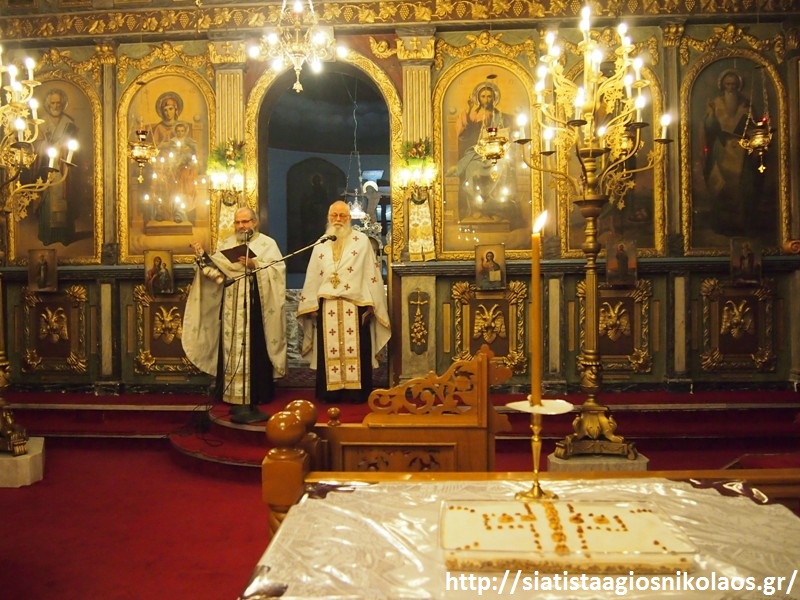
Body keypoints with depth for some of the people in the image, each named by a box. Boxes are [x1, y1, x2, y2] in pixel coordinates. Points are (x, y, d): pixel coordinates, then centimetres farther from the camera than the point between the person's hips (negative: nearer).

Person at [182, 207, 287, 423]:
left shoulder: (267, 243, 4)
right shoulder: (227, 244, 16)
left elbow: (277, 270, -8)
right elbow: (216, 272, 6)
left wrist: (255, 264, -19)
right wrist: (202, 256, -9)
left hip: (256, 308, -4)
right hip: (232, 309, 4)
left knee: (254, 351, -5)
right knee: (233, 351, 2)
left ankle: (254, 399, 2)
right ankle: (238, 401, 8)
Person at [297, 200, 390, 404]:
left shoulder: (362, 241, 3)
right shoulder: (321, 244, 15)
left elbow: (371, 273, -2)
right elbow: (313, 278, 13)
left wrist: (369, 304, -10)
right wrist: (312, 305, 5)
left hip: (354, 305, -3)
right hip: (327, 306, 3)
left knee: (355, 349, -1)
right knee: (329, 351, 3)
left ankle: (356, 391, 5)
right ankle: (331, 392, 10)